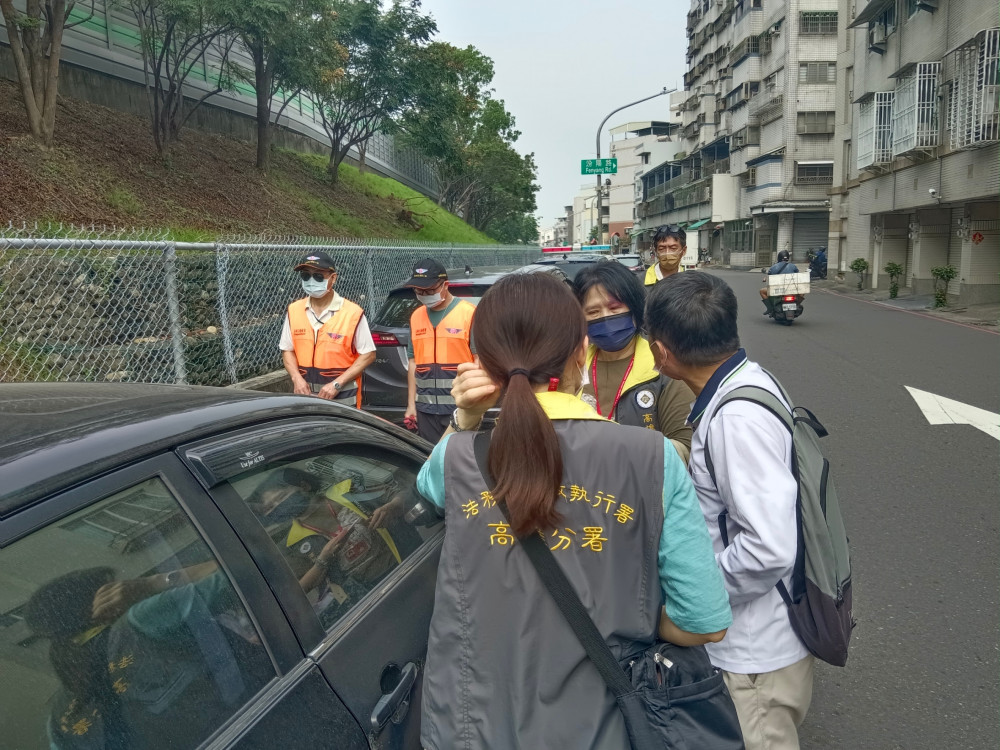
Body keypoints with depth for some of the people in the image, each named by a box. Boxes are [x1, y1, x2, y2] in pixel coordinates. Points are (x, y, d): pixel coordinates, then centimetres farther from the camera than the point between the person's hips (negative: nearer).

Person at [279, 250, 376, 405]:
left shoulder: (352, 312, -10)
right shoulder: (294, 310, 4)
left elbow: (368, 354, -8)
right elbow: (287, 350, 11)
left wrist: (337, 384, -15)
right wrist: (297, 378, -7)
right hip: (304, 395, 4)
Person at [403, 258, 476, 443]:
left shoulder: (469, 313, -6)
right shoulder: (416, 316, 11)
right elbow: (413, 362, 15)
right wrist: (411, 404, 13)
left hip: (461, 409, -5)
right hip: (426, 409, 5)